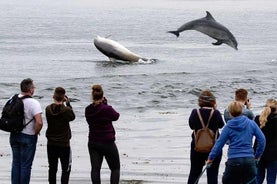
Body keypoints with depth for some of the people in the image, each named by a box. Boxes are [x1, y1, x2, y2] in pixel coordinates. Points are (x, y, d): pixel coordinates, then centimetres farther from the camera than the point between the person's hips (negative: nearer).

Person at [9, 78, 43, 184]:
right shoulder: (33, 103, -19)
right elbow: (39, 123, -27)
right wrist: (35, 133, -9)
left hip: (14, 135, 6)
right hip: (28, 137, -6)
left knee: (16, 163, 16)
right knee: (26, 165, 3)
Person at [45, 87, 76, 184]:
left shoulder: (48, 109, -7)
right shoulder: (66, 110, -16)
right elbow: (72, 117, 4)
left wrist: (57, 103, 7)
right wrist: (68, 103, 6)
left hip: (51, 143, 4)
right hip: (64, 144, -4)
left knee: (52, 168, 14)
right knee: (66, 169, 4)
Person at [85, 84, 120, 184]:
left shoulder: (88, 110, -5)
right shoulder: (107, 109, -19)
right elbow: (116, 116, -1)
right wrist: (105, 103, 5)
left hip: (93, 143, 4)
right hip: (108, 142, -4)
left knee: (95, 168, 6)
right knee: (115, 168, 9)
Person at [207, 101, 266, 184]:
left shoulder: (228, 127, -1)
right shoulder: (251, 123, 2)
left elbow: (219, 143, 1)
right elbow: (262, 139, 4)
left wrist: (211, 158, 11)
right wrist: (258, 155, 15)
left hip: (233, 161, -1)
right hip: (249, 160, 1)